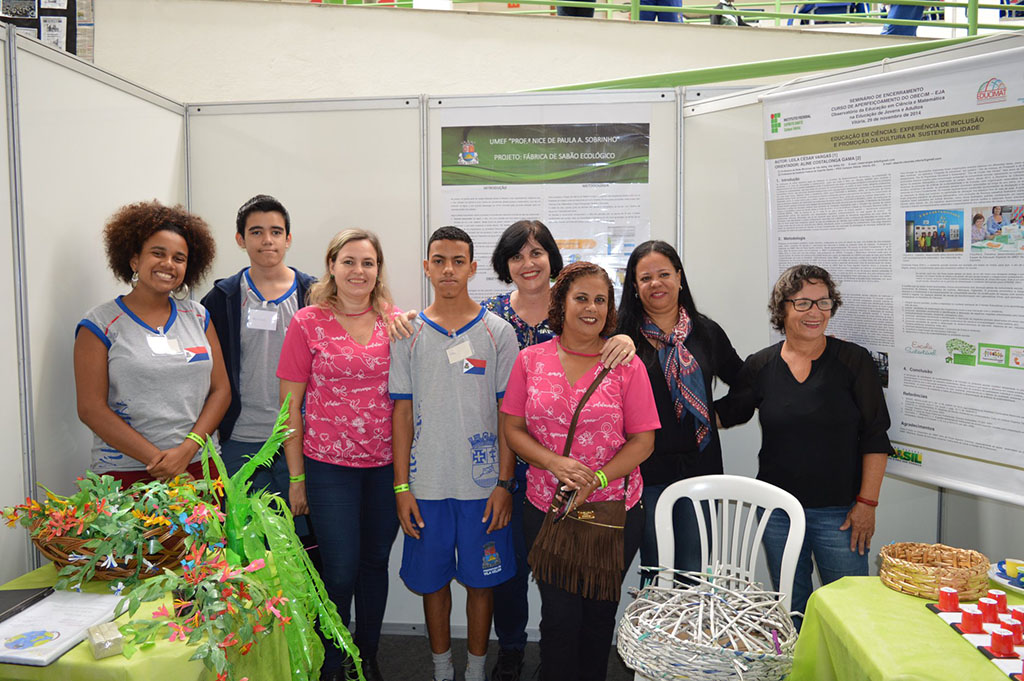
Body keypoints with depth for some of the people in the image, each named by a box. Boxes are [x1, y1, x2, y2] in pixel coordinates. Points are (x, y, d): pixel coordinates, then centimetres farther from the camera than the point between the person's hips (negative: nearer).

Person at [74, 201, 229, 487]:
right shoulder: (100, 324, 0)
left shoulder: (198, 316, 9)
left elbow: (221, 390, 6)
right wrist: (156, 459, -13)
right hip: (126, 472, -2)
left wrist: (188, 449, -8)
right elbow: (91, 408, -6)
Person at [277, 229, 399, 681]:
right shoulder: (308, 322, -4)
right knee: (340, 571, 3)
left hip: (387, 465, 3)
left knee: (375, 563, 14)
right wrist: (296, 477, -2)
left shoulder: (395, 321, 3)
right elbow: (290, 404, -2)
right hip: (329, 464, -2)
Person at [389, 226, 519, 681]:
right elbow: (402, 412, 3)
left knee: (481, 579, 9)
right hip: (426, 484, 1)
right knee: (433, 579, 12)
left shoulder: (498, 333, -1)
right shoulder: (408, 334, 3)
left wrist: (504, 483, -7)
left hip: (483, 484, -1)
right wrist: (401, 486, -1)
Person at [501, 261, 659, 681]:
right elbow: (512, 429, 2)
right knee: (559, 614, 5)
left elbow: (643, 441, -2)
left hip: (615, 509, 0)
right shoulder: (531, 360, 2)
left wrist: (597, 479, -16)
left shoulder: (626, 365, -2)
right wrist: (555, 463, -15)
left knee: (599, 613, 13)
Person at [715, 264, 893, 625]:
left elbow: (875, 438, -4)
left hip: (839, 512, -2)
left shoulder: (854, 361, -5)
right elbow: (727, 412, 15)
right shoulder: (760, 366, 1)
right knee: (790, 606, 15)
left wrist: (867, 502, -7)